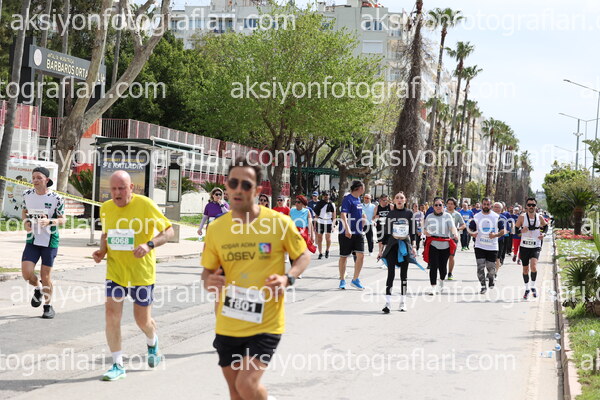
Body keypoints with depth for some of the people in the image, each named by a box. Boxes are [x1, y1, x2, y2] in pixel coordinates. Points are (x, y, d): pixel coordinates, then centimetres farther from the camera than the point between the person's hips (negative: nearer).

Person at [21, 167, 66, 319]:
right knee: (26, 273, -11)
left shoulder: (56, 198, -11)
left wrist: (49, 222, -23)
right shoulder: (27, 194, 0)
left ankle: (48, 306, 23)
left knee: (45, 276, 1)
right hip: (32, 240, 3)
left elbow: (63, 219, -4)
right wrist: (26, 222, -4)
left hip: (50, 241, -3)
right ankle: (38, 288, 24)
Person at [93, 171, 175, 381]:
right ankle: (118, 365, 1)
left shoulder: (145, 204, -14)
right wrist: (102, 250, -1)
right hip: (114, 271, 3)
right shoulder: (106, 208, 1)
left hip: (141, 273, -3)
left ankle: (153, 343, 44)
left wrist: (149, 245, -26)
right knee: (111, 313, -9)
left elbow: (168, 230, -10)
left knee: (143, 320, 8)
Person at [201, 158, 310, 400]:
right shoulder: (216, 228, -1)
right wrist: (208, 281, -13)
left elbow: (303, 256, 3)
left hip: (265, 324, -4)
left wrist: (287, 278, -16)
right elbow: (208, 270, 11)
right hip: (227, 325, 4)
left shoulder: (279, 223, -10)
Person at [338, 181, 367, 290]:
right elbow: (343, 215, -24)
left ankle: (355, 279, 6)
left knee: (361, 255, -3)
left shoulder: (358, 199, 14)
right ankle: (342, 280, 15)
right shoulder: (348, 199, -13)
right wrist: (347, 229, -34)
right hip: (347, 233, -7)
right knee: (344, 256, 3)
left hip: (358, 233, 7)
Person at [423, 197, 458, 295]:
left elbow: (452, 226, -12)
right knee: (433, 266, -9)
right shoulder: (429, 217, 9)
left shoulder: (447, 216, 3)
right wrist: (426, 232, -8)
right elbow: (425, 229, 17)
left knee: (442, 266, 6)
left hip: (445, 245, 0)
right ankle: (433, 288, -6)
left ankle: (441, 281, 38)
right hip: (433, 244, 0)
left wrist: (455, 233, -34)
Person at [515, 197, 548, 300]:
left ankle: (533, 286, -1)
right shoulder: (522, 217, -5)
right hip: (524, 246, 0)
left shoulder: (539, 217, 0)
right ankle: (527, 289, 27)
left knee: (534, 266, -20)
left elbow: (546, 225, 19)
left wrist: (543, 233, 1)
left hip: (536, 247, 0)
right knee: (525, 269, 9)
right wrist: (521, 231, -20)